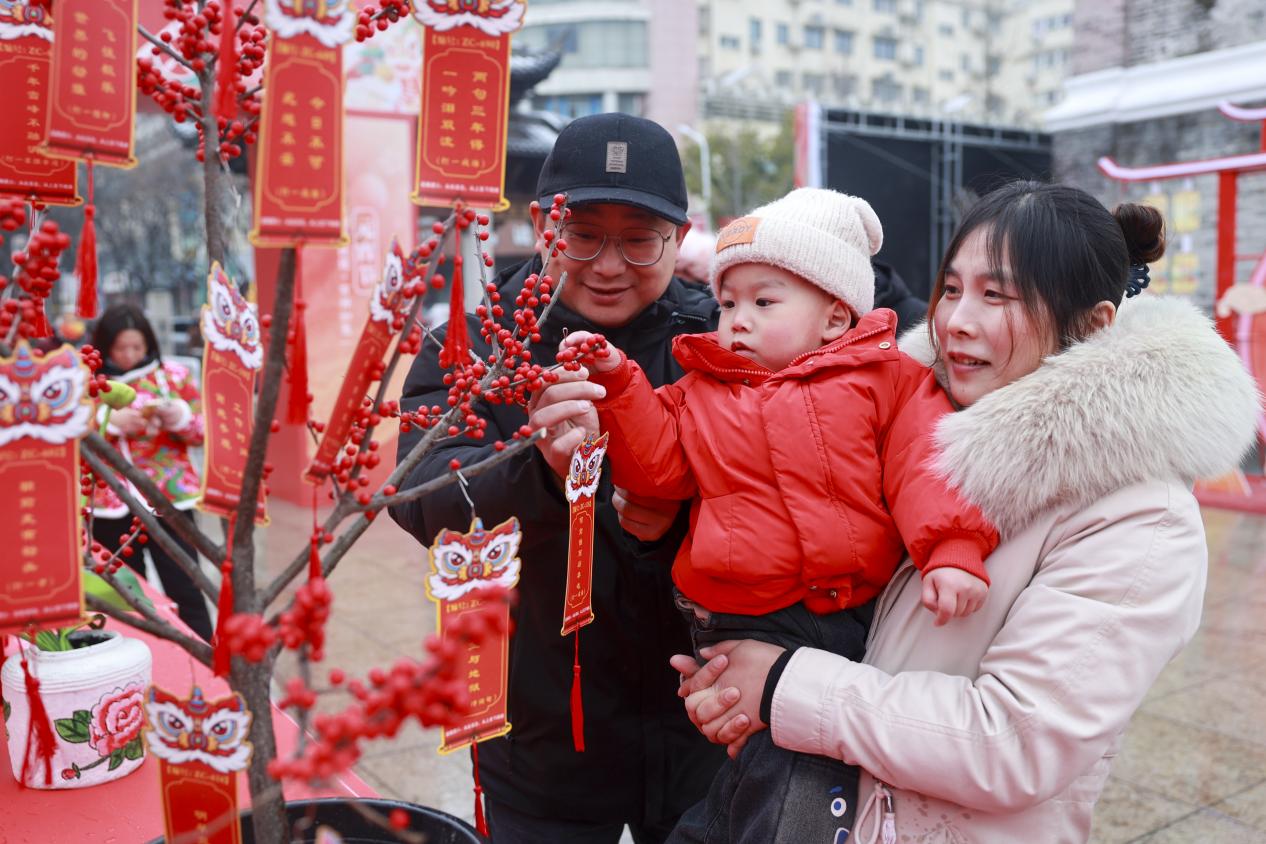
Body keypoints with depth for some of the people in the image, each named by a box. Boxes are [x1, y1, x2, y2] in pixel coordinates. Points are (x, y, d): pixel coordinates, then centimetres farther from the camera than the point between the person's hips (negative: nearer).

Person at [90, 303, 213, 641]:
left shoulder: (174, 374, 2)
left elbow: (204, 432, 4)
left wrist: (180, 418, -15)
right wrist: (110, 423, -14)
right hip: (111, 504, 1)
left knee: (186, 591, 0)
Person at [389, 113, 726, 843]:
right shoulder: (471, 350, -8)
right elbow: (425, 497, -24)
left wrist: (681, 522, -23)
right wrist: (541, 470, -44)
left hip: (698, 726, 2)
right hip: (545, 737, -1)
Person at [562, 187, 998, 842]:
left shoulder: (885, 379, 4)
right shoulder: (702, 392, 12)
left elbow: (923, 467, -5)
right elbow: (656, 464, 4)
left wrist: (951, 550, -19)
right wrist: (616, 382, -4)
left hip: (862, 612, 1)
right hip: (748, 627, 0)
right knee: (782, 769, -5)